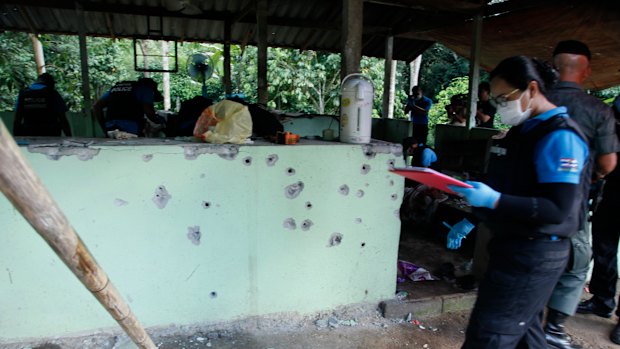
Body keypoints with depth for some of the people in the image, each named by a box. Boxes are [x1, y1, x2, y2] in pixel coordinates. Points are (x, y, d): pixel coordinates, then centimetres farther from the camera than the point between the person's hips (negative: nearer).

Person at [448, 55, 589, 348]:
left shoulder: (560, 136, -17)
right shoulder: (523, 130, 12)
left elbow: (558, 210, -23)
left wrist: (493, 200, -31)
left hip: (534, 255, -9)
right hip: (513, 247, 9)